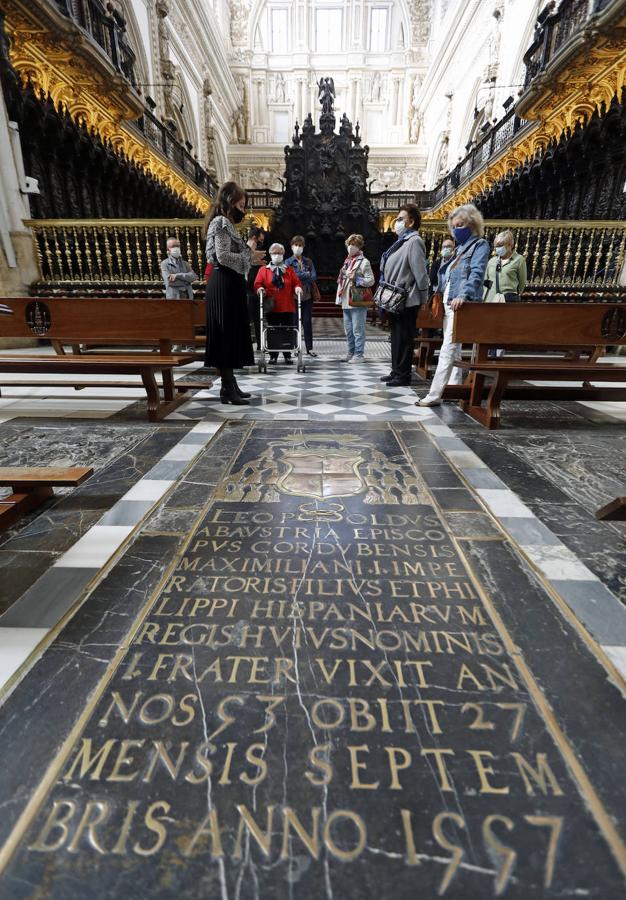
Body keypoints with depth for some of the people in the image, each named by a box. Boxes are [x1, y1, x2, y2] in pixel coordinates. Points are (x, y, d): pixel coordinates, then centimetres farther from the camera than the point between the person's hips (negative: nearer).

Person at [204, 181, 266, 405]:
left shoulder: (225, 223, 23)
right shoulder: (221, 222, -7)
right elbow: (223, 256, -18)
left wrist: (250, 257, 11)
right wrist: (250, 256, -9)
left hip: (228, 285, 10)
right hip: (225, 286, -10)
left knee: (231, 335, 9)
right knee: (227, 334, -10)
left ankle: (230, 384, 14)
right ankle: (228, 388, -7)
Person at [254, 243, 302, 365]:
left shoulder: (289, 270, 15)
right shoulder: (263, 270, 10)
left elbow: (296, 282, 8)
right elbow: (257, 284, 3)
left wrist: (298, 287, -14)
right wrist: (260, 289, -19)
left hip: (288, 307, 1)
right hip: (272, 307, -1)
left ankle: (288, 355, 10)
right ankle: (273, 355, 12)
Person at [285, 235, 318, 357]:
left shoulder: (308, 261, 14)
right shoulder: (288, 262, 6)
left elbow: (314, 276, 0)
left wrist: (300, 276, -10)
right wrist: (306, 275, -6)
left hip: (307, 295, 2)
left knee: (307, 322, 2)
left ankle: (309, 348, 6)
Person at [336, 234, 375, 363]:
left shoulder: (364, 262, -4)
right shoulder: (347, 261, 19)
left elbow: (371, 280, -10)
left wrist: (356, 279, -20)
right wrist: (340, 297, 19)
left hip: (358, 301, -8)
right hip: (346, 301, 8)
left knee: (357, 329, -6)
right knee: (348, 330, 12)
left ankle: (359, 354, 0)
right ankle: (351, 353, 22)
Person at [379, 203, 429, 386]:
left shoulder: (414, 241, -11)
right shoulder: (402, 241, 18)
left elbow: (420, 273, -17)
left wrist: (423, 299, -17)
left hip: (406, 301, -10)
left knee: (404, 338, -4)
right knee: (396, 337, 14)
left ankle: (403, 375, 2)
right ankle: (396, 371, 23)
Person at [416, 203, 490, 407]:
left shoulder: (480, 245, -2)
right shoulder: (460, 248, 23)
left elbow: (477, 274, -17)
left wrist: (463, 296, -32)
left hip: (461, 304, -9)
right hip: (449, 304, 9)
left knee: (447, 350, -14)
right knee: (453, 350, 11)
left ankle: (434, 395, -16)